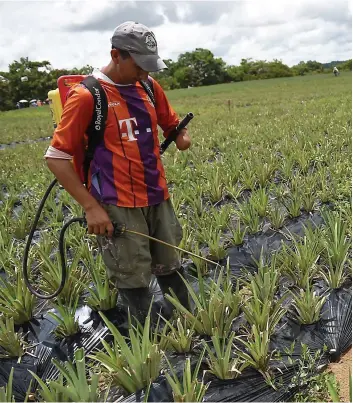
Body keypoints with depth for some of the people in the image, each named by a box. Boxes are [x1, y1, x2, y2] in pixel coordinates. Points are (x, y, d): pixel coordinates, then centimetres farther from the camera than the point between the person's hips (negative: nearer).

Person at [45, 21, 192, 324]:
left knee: (171, 267, 17)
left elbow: (172, 123, 24)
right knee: (134, 281, 2)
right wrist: (91, 207, -15)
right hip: (118, 206, -6)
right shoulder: (86, 95, -11)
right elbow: (56, 157, -10)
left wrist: (182, 136, -1)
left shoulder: (149, 86, 7)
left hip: (158, 198, 6)